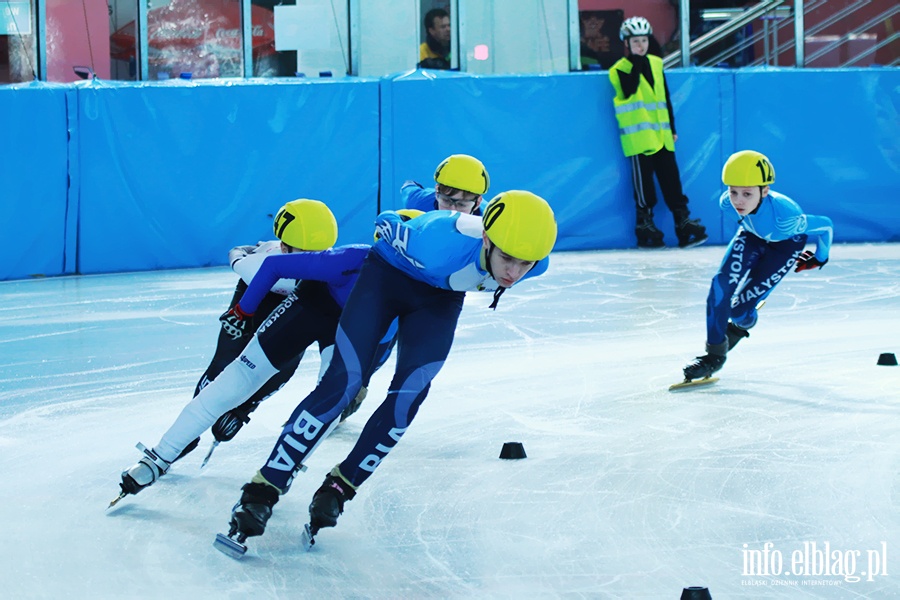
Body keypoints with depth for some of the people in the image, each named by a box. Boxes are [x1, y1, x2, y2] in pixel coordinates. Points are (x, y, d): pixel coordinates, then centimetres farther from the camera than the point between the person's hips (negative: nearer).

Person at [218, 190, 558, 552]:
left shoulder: (535, 261, -29)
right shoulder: (441, 245, -42)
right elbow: (387, 224, -19)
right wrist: (389, 228, 2)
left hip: (441, 297, 4)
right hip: (390, 273, -4)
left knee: (408, 396, -13)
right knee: (342, 383, -14)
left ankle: (339, 488, 3)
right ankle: (262, 492, -10)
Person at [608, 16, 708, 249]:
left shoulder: (655, 64, 14)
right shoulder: (620, 69, -2)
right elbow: (629, 90, -22)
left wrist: (672, 128, 17)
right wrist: (636, 63, -22)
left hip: (661, 134, 5)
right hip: (638, 135, -5)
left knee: (671, 178, 4)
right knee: (643, 179, -2)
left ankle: (683, 220, 5)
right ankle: (644, 223, 5)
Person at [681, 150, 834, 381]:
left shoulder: (784, 217, -43)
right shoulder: (727, 204, -30)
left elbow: (826, 226, -24)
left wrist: (819, 259, -6)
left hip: (786, 243, -4)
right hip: (753, 235, 4)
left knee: (738, 310, -11)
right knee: (721, 283, -21)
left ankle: (744, 323, 28)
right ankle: (714, 353, -4)